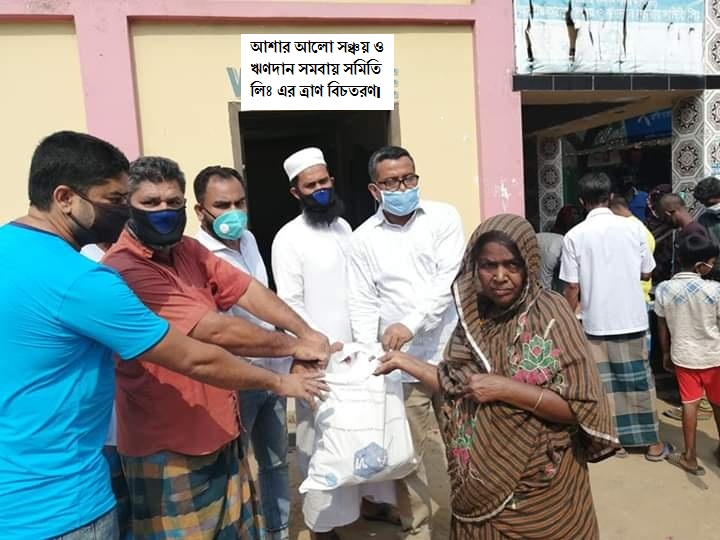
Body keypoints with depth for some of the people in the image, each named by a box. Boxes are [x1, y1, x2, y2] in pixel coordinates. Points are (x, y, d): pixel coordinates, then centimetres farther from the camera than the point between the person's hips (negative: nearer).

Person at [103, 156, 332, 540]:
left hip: (220, 431, 8)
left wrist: (305, 331, -13)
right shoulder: (124, 270, -25)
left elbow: (246, 290, -1)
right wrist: (293, 346, -16)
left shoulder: (187, 250, 5)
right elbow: (215, 331, -26)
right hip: (170, 447, -8)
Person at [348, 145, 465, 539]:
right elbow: (363, 303, 2)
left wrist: (411, 324, -21)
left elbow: (449, 279, -10)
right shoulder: (364, 238, 4)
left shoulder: (443, 217, 0)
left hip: (451, 352, -1)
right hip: (401, 362, 1)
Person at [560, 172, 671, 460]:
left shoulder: (574, 236, -9)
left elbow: (572, 287, -7)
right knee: (639, 381, 13)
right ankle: (653, 443, 24)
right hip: (632, 318, 2)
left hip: (596, 321, -1)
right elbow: (646, 273, 5)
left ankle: (615, 440, 21)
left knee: (605, 384, 11)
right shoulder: (633, 227, -4)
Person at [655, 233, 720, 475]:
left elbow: (663, 328, -1)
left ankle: (689, 457, 14)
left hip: (683, 356, 1)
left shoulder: (664, 289, -10)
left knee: (690, 404, 11)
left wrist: (666, 354, 12)